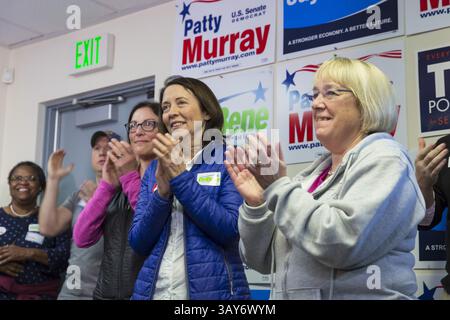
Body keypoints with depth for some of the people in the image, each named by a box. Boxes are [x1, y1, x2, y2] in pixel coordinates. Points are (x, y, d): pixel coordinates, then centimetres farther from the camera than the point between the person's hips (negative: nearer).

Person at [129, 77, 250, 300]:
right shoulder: (155, 169, 8)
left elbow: (232, 230, -16)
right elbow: (138, 243, 1)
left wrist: (180, 177, -17)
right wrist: (163, 191, -14)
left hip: (213, 289, -4)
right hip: (153, 290, 4)